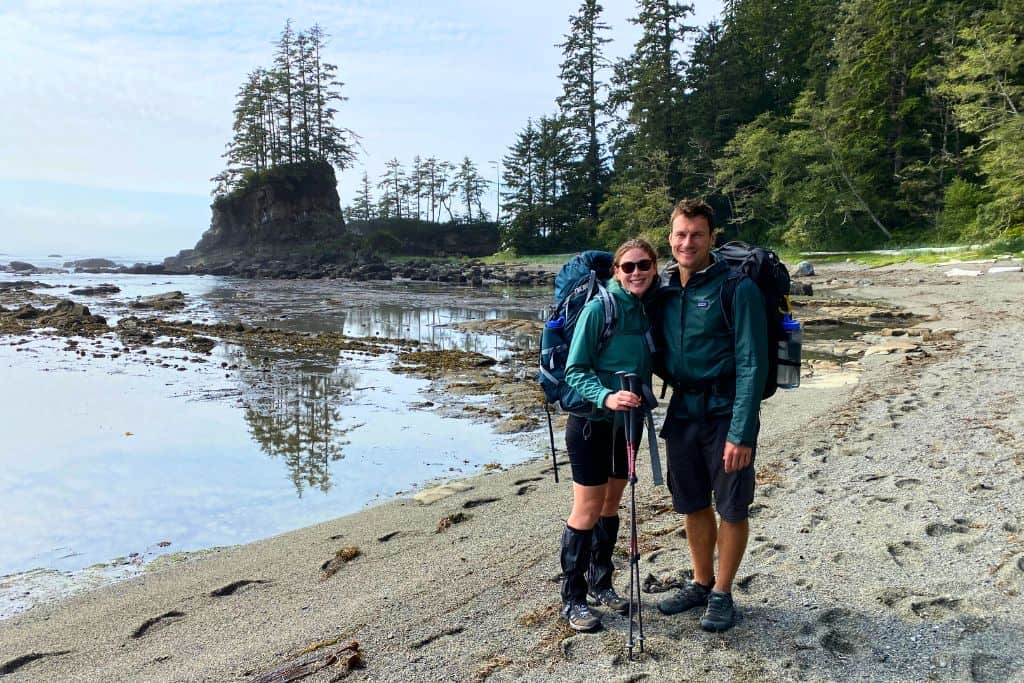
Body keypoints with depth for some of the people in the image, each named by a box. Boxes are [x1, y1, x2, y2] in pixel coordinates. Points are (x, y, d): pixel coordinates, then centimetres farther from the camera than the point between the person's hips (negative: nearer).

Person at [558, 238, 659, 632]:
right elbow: (575, 370, -17)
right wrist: (606, 396, -32)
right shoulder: (600, 308, -15)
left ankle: (600, 583, 31)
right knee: (588, 510, -1)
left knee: (611, 505, 15)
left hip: (628, 422, 6)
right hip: (592, 422, -6)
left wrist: (643, 402, 3)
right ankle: (572, 599, 12)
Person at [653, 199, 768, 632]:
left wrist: (741, 433, -19)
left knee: (731, 508, 7)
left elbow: (752, 364, -15)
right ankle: (700, 584, 33)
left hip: (726, 413, -5)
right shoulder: (664, 288, 5)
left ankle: (722, 594, 24)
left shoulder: (737, 288, -13)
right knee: (693, 506, 16)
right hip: (683, 412, 5)